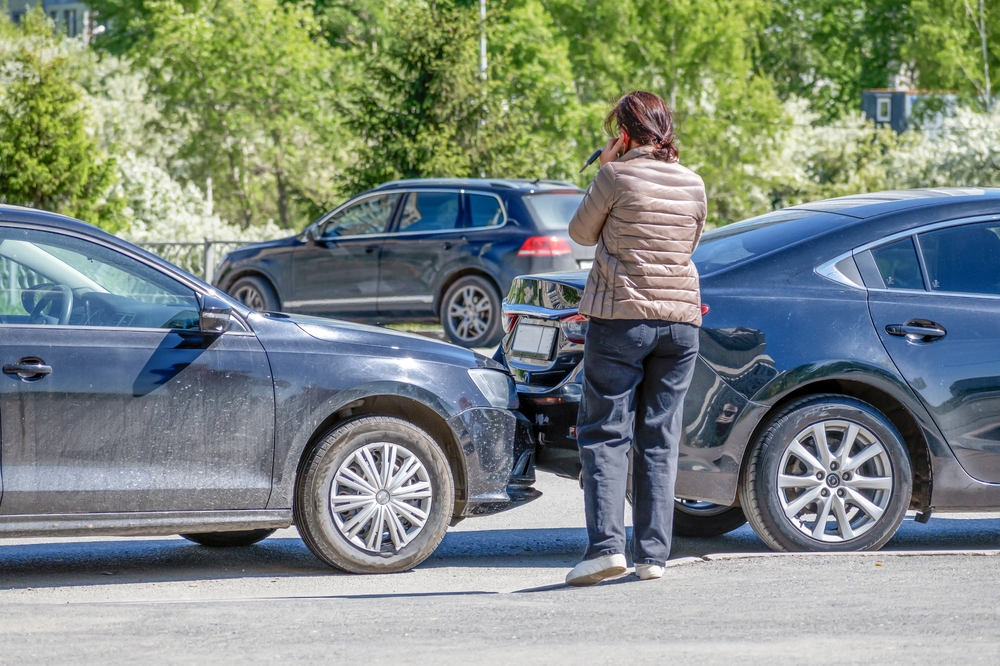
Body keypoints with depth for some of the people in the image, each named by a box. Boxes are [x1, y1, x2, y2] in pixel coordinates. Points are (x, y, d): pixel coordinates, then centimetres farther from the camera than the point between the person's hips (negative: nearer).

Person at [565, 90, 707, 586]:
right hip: (680, 321, 5)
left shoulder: (617, 177, -9)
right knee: (659, 439, 8)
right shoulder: (693, 184, 6)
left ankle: (607, 545, -14)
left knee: (605, 434, -1)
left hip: (621, 319, -5)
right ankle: (653, 554, 5)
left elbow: (582, 233, 3)